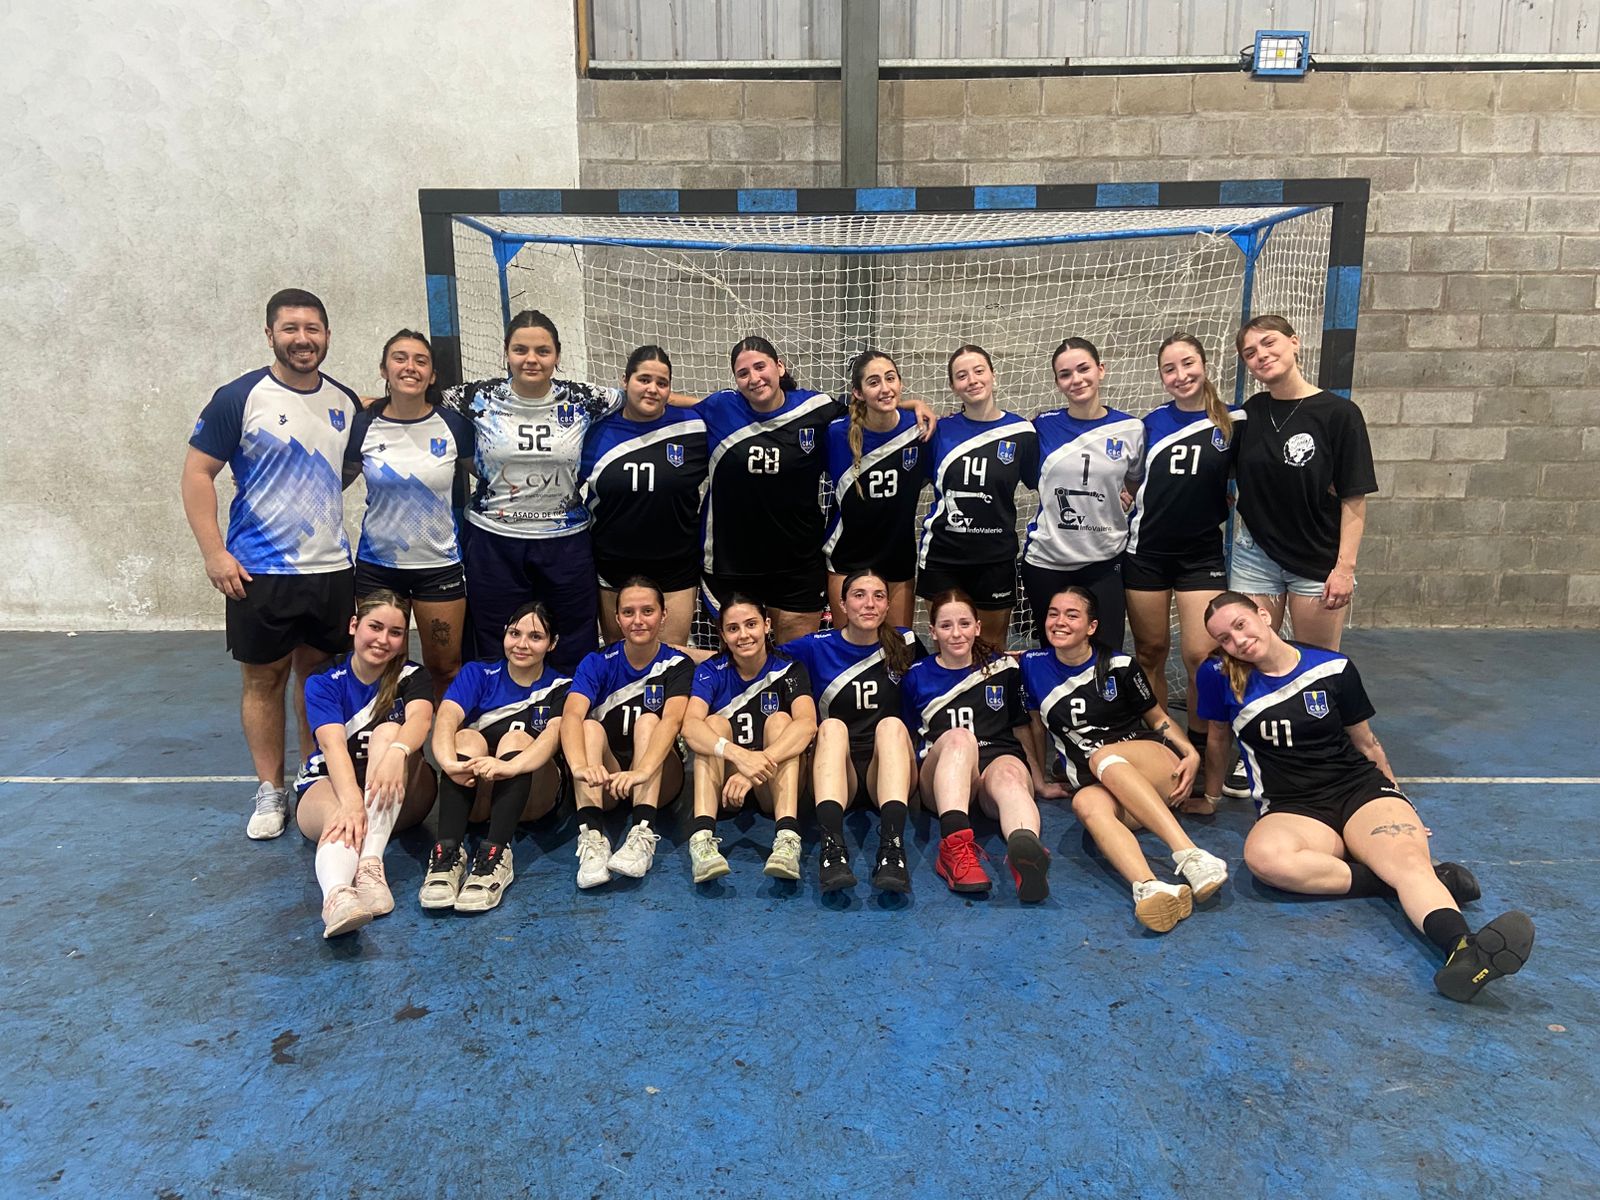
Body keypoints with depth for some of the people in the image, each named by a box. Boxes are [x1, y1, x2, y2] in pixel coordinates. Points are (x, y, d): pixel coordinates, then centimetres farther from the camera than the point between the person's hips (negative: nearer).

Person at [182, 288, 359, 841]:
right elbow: (197, 473, -7)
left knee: (319, 673, 12)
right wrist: (214, 552, -12)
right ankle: (270, 790, 18)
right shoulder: (239, 398, -7)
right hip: (259, 572, -3)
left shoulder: (346, 401, 6)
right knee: (264, 679, 6)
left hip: (332, 569, 4)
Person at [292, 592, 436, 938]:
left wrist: (396, 752, -50)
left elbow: (420, 718, -25)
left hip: (400, 801, 1)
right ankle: (337, 895, -69)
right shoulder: (323, 683, -3)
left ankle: (370, 864, -46)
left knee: (387, 732, -30)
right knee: (343, 818, -36)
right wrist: (351, 800, -42)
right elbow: (333, 744, -22)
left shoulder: (412, 678, -1)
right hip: (331, 785, 0)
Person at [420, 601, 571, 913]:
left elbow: (553, 735, -19)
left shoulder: (561, 688, 3)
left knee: (517, 736, -28)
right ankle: (447, 853, -44)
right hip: (473, 794, 1)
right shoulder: (478, 674, 6)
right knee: (467, 738, -26)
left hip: (530, 796, -1)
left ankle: (495, 856, -45)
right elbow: (446, 718, -15)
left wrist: (511, 765, -42)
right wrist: (449, 762, -38)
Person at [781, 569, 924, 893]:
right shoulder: (817, 647, 6)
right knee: (832, 727, -32)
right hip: (834, 771, -1)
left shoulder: (904, 644, 10)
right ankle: (832, 846, -53)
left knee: (891, 725, -30)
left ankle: (893, 846, -51)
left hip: (886, 771, 1)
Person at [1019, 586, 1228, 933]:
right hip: (1096, 783, 1)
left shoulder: (1119, 666, 1)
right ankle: (1149, 888, -63)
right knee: (1087, 804, -36)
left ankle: (1190, 856, -48)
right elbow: (1036, 727, 19)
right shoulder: (1033, 664, 7)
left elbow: (1157, 718, 11)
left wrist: (1191, 754, -5)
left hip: (1155, 767, -1)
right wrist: (1039, 783, 18)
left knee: (1103, 758, -36)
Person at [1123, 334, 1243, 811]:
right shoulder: (1151, 423, 5)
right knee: (1150, 653, 7)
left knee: (1201, 655, -10)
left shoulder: (1235, 422, -1)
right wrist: (1129, 503, 3)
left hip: (1202, 554, -2)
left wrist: (1224, 506, -1)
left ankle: (1198, 759, 7)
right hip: (1146, 551, 2)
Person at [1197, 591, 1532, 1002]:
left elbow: (1366, 744, 16)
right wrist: (1210, 799, 28)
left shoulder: (1333, 669, 3)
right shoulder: (1220, 676, -1)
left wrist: (1398, 807, 25)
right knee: (1263, 856, -38)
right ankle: (1423, 882, -31)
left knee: (1408, 854, -34)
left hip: (1360, 787, 1)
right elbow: (1217, 741, 17)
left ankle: (1464, 950, -62)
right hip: (1291, 809, -1)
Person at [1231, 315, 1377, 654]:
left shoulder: (1338, 413, -9)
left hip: (1318, 562, -3)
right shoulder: (1252, 412, 3)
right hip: (1255, 556, 3)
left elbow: (1354, 499, -9)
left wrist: (1345, 567, -14)